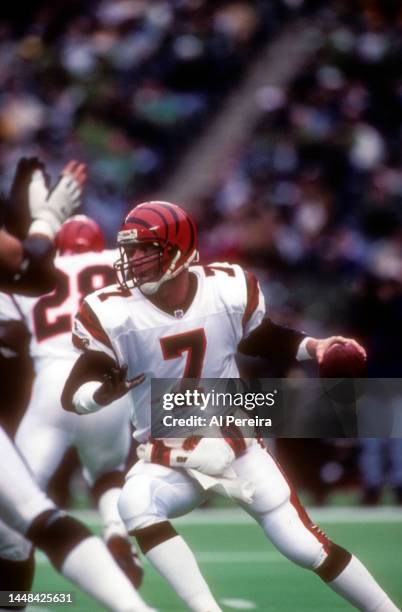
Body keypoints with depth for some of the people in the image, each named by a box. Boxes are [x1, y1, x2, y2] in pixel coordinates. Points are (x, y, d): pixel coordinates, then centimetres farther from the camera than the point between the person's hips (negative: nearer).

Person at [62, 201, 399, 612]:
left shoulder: (228, 290, -8)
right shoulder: (114, 314, -13)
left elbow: (264, 340, 12)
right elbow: (72, 396, -14)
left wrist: (314, 347, -6)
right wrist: (105, 392, -37)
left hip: (236, 445, 1)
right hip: (168, 461, -1)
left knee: (304, 545, -2)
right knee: (135, 505, -33)